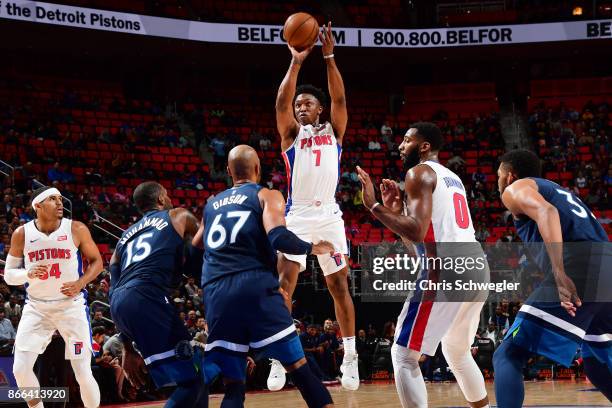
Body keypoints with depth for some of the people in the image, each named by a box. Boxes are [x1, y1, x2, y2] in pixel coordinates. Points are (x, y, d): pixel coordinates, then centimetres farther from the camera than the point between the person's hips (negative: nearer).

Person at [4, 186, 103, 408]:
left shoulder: (77, 230, -9)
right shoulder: (22, 234, -6)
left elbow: (96, 261, 3)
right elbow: (8, 275, 2)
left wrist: (81, 283, -15)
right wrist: (28, 274, -20)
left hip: (71, 305, -2)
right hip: (36, 307, 2)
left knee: (83, 374, -6)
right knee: (20, 369, -8)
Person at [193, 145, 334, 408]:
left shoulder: (212, 204, 25)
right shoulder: (267, 196, 10)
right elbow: (278, 237, -9)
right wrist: (312, 248, 7)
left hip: (216, 295, 4)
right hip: (255, 288, -4)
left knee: (233, 386, 9)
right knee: (298, 367, 3)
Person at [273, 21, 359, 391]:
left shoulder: (333, 131, 11)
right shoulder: (291, 133, 8)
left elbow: (340, 99, -5)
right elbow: (281, 102, -9)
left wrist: (329, 58, -14)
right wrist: (296, 63, -18)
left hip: (329, 215, 1)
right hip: (297, 215, -1)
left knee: (339, 286, 4)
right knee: (284, 284, -9)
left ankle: (350, 357, 10)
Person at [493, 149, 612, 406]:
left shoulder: (516, 188, 14)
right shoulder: (559, 192, 37)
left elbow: (546, 212, -10)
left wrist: (559, 272, -21)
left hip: (576, 268, -8)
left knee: (507, 356, -6)